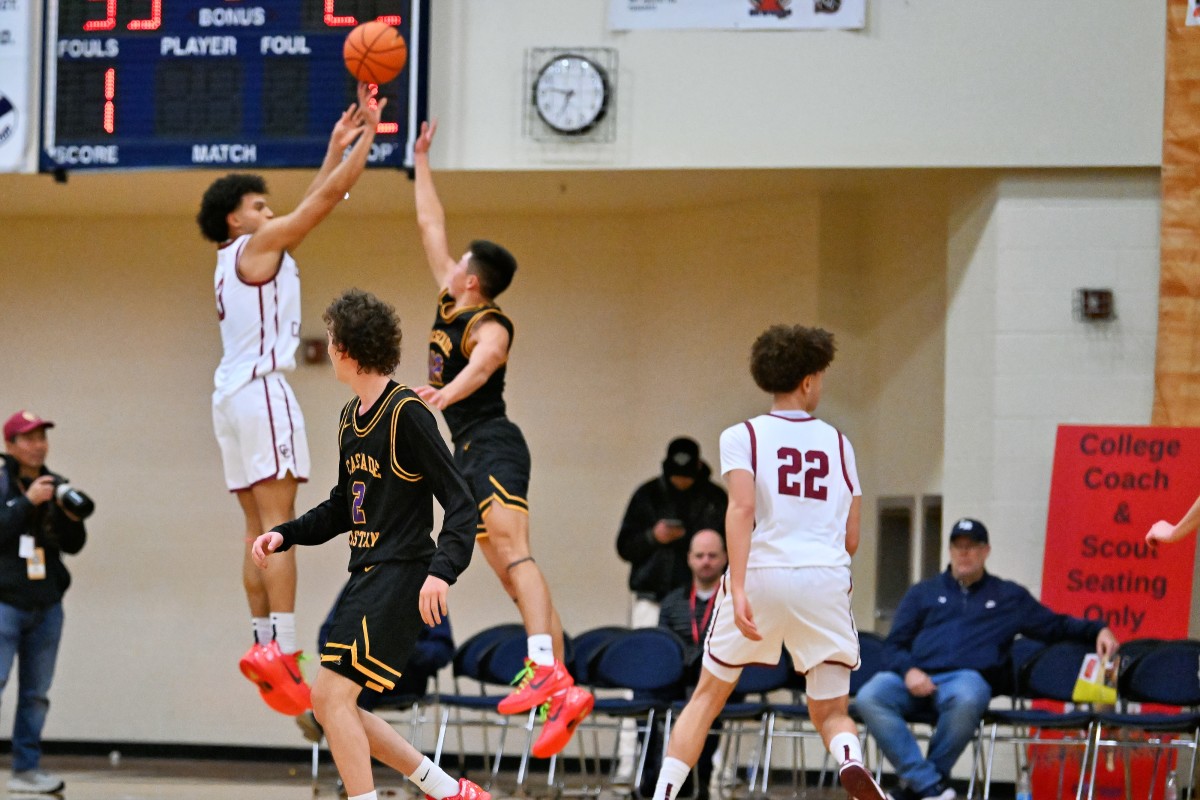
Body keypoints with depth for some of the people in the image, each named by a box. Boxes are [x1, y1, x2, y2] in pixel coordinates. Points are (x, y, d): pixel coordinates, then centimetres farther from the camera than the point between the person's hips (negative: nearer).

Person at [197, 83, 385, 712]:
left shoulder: (239, 256, 21)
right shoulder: (257, 246, -4)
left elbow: (312, 202, 29)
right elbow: (326, 198, -6)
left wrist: (338, 145, 29)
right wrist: (368, 133, 1)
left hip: (235, 395, 10)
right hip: (261, 389, -10)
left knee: (259, 526, 7)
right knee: (277, 523, -16)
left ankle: (264, 643, 3)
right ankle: (281, 647, -24)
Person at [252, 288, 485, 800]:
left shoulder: (407, 413, -13)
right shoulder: (351, 418, 14)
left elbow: (459, 504, -16)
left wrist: (442, 571, -30)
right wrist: (285, 536, 14)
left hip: (400, 577, -10)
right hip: (366, 577, 10)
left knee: (332, 695, -16)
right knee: (327, 704, 10)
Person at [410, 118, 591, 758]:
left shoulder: (490, 326, -10)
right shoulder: (449, 304, 15)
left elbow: (482, 365, -33)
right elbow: (431, 227, 24)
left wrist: (445, 392, -52)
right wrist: (421, 163, 28)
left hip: (493, 447, -9)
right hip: (470, 456, 9)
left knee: (512, 551, -25)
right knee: (512, 574, 2)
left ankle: (547, 672, -41)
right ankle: (563, 695, -3)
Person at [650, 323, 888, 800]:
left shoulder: (741, 436, 6)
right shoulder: (837, 443, 14)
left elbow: (742, 507, -12)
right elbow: (851, 540, 13)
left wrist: (738, 589, -19)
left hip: (761, 573, -1)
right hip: (827, 579, 1)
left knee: (708, 697, 14)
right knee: (831, 713, 8)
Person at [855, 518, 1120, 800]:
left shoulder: (1010, 596, 25)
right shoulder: (922, 594, 25)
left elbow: (1057, 625, 28)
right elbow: (894, 645, 18)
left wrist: (1098, 630, 9)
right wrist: (908, 670, -5)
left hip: (965, 678, -2)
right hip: (915, 679, 2)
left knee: (966, 699, -42)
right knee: (869, 698, -33)